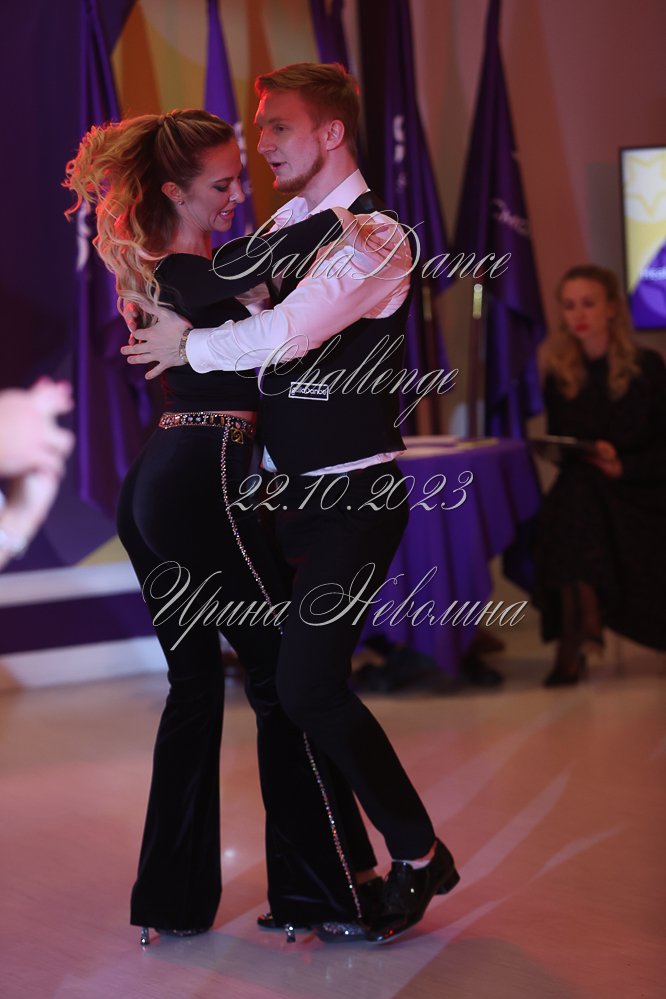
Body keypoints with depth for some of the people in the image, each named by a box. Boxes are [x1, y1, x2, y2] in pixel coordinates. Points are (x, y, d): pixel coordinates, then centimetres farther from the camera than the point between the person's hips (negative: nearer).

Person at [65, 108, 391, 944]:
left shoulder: (163, 267, 15)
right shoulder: (184, 274, -14)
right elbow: (239, 271, -36)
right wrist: (333, 223, -33)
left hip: (155, 489, 10)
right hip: (202, 485, -10)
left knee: (194, 684, 13)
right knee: (286, 679, -1)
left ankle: (172, 898, 17)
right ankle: (324, 891, 5)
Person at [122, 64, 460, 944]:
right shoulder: (286, 227, 12)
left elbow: (286, 334, -25)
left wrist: (190, 346, -11)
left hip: (354, 498, -8)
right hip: (294, 491, 8)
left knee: (308, 683, -14)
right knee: (289, 679, 10)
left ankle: (418, 855, 5)